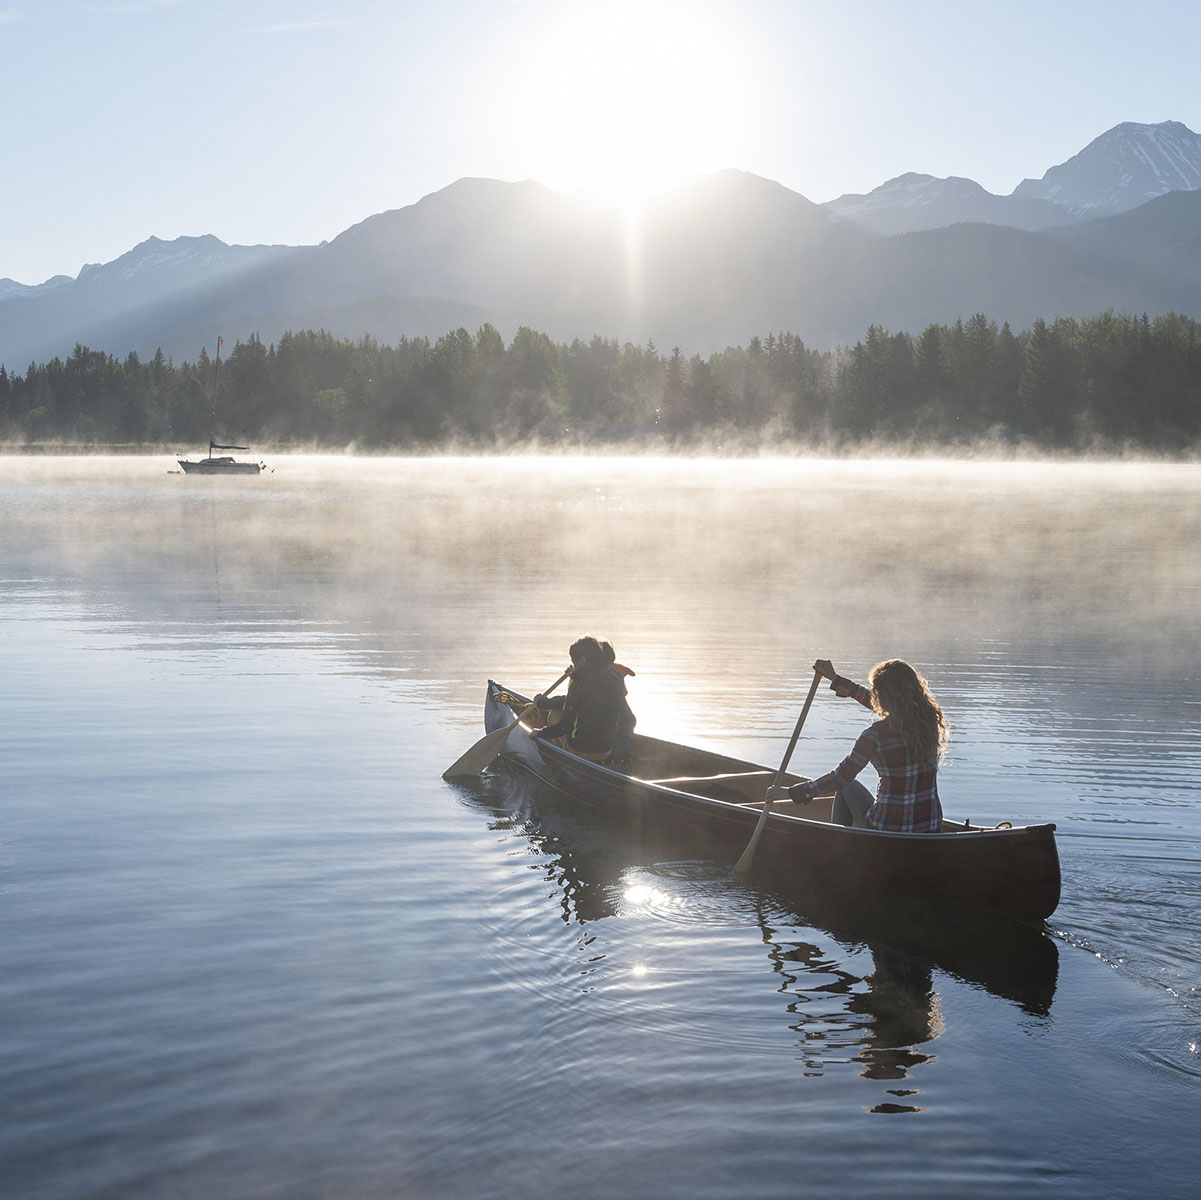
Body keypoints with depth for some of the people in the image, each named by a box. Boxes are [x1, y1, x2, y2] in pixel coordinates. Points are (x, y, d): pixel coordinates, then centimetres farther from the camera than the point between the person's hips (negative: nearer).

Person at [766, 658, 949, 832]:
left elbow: (841, 777, -10)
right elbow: (874, 701, 15)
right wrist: (836, 679, 25)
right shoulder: (930, 719, 0)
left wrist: (792, 792, 1)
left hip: (886, 831, -5)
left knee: (848, 787, 25)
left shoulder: (877, 735, -18)